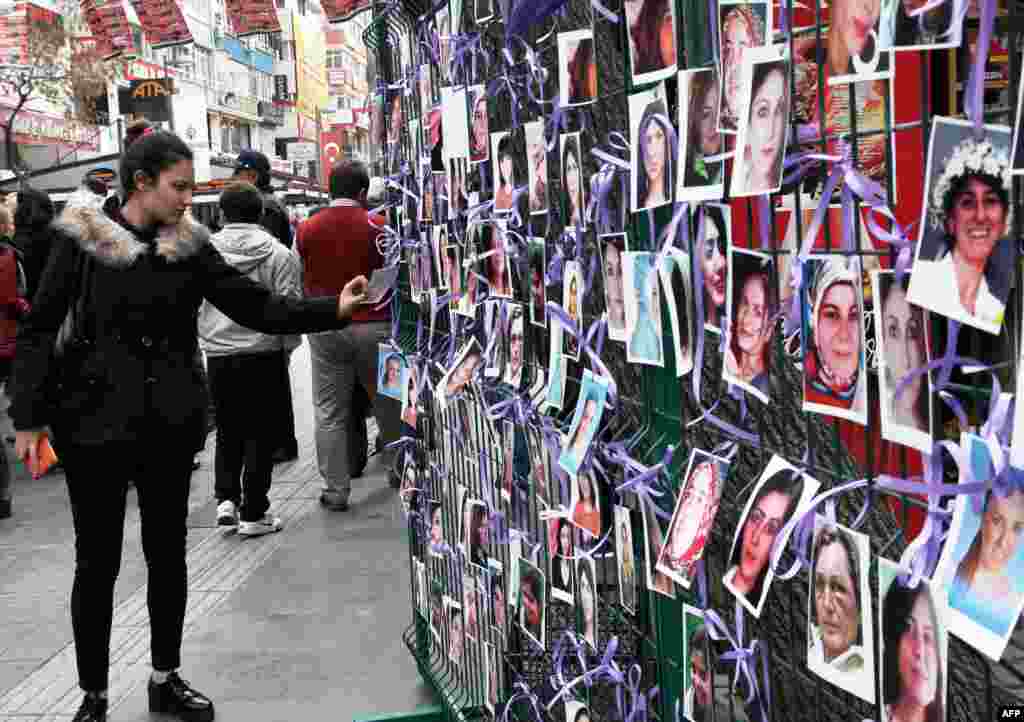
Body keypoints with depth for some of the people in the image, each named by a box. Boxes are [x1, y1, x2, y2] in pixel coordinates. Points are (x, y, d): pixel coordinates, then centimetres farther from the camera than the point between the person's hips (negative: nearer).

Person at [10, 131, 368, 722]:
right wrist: (29, 418, -10)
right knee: (98, 562, 4)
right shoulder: (81, 242, -6)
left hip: (170, 424, 4)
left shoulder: (190, 247, 3)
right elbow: (40, 331, -5)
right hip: (94, 422, -3)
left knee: (169, 552, 13)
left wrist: (333, 309, -13)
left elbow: (257, 307, -1)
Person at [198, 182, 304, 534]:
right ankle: (254, 513, 9)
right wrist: (288, 346, 9)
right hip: (264, 354, -2)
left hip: (218, 355, 2)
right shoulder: (279, 253, -7)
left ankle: (226, 498, 9)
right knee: (260, 433, 6)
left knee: (228, 430, 19)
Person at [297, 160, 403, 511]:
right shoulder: (377, 226, -7)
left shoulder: (307, 230, -1)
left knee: (329, 413, 6)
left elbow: (305, 284, 7)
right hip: (373, 325, -1)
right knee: (386, 401, 16)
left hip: (325, 328, 1)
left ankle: (336, 489, 7)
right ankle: (397, 468, 29)